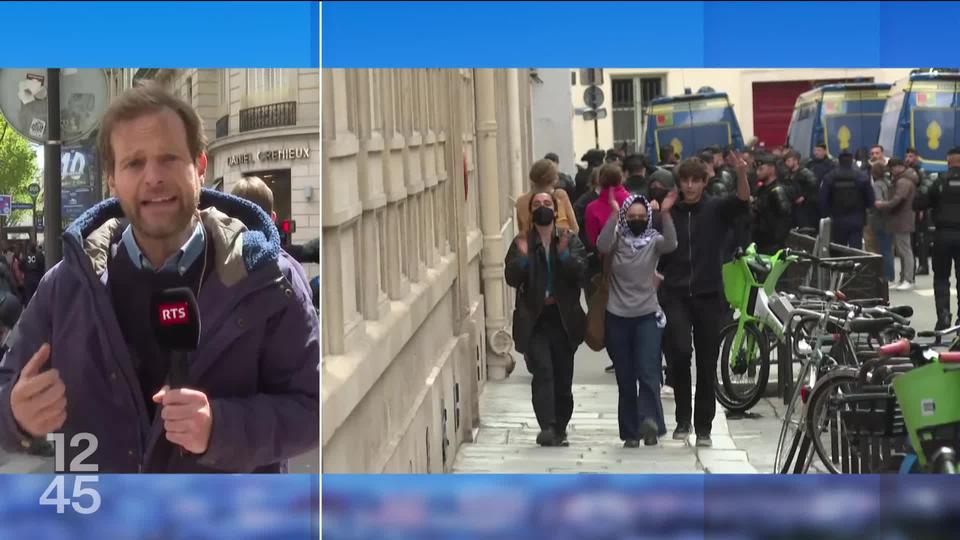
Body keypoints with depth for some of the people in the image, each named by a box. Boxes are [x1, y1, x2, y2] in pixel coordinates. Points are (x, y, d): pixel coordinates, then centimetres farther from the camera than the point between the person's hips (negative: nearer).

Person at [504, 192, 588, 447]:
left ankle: (559, 430, 21)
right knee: (543, 371, -18)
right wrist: (523, 255, -21)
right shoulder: (521, 242, 4)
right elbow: (512, 278, -6)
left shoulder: (571, 240, 6)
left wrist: (564, 253, -23)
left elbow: (580, 272, -8)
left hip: (564, 318, 2)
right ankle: (547, 427, -22)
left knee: (563, 378, 8)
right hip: (534, 320, -2)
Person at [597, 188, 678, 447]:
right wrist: (614, 214, -29)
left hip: (648, 316, -1)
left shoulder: (653, 241, 2)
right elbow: (602, 246, -21)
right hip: (618, 317, 1)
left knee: (647, 371, -17)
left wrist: (665, 214, -32)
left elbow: (671, 244, -20)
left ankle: (649, 421, -24)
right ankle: (631, 432, 10)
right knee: (625, 378, 5)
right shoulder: (617, 240, 2)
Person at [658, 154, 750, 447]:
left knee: (707, 363, 4)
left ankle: (704, 427, 16)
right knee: (679, 350, -20)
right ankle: (683, 417, -4)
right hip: (675, 296, 0)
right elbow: (658, 256, 14)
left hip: (708, 295, 0)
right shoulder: (668, 213, 7)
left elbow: (742, 201, -18)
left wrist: (742, 174, -36)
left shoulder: (716, 209, 2)